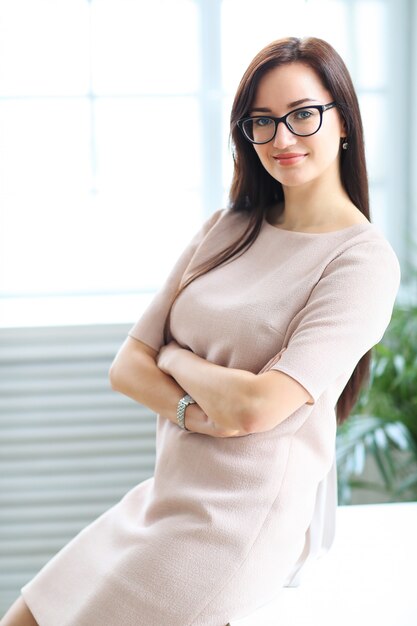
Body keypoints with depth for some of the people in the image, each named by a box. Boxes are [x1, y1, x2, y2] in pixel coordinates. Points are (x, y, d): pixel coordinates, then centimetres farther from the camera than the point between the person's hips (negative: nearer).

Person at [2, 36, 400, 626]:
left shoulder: (364, 260, -12)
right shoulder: (227, 229, 9)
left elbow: (257, 405, -22)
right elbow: (127, 367, 4)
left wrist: (175, 356, -4)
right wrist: (197, 411, -16)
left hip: (243, 527, -6)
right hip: (164, 500, 7)